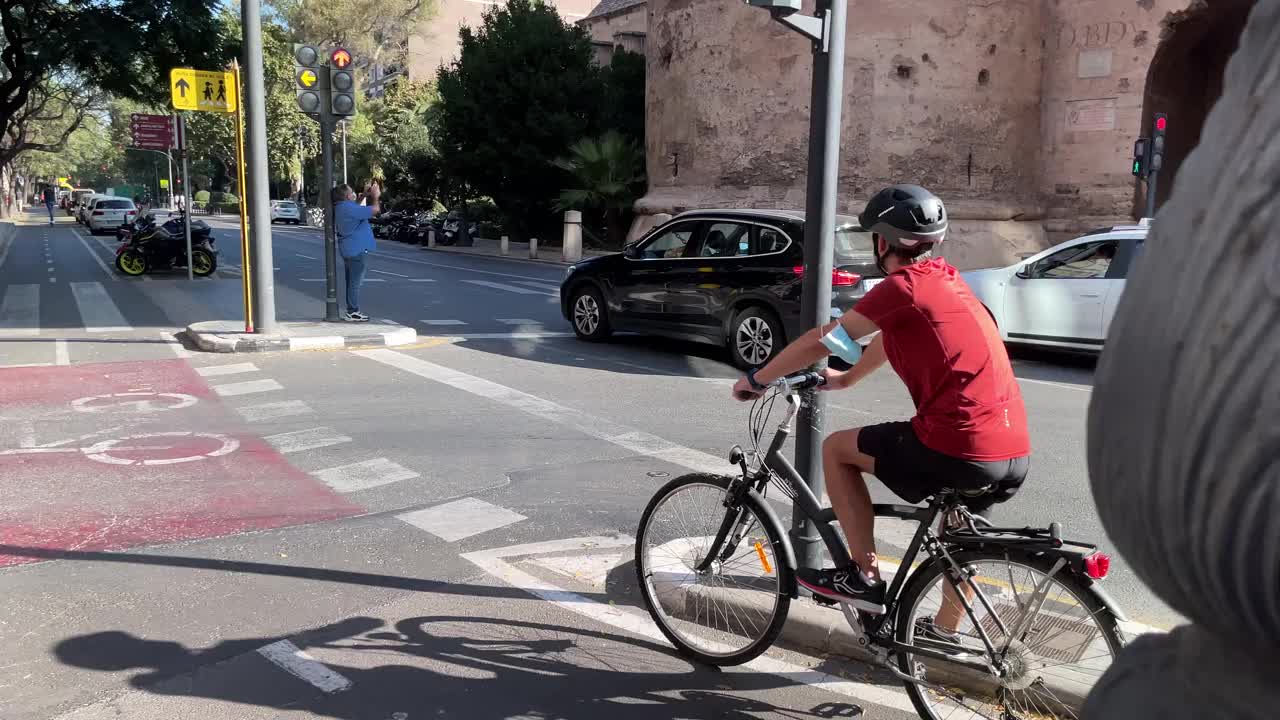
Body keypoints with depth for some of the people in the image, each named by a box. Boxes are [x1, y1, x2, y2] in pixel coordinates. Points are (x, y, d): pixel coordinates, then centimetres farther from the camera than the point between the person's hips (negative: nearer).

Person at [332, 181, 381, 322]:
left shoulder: (341, 207, 9)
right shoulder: (349, 208, -21)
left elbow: (358, 208, 28)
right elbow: (375, 209, -19)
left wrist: (365, 195, 19)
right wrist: (375, 196, -3)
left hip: (348, 250, 10)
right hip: (356, 250, -10)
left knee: (352, 281, 15)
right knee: (355, 281, -4)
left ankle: (351, 310, 21)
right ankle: (352, 312, -1)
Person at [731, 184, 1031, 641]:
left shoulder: (903, 286, -7)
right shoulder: (944, 279, 19)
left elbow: (819, 341, -2)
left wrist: (756, 379, 10)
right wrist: (846, 379, 47)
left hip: (958, 450, -9)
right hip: (1016, 454, 9)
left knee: (836, 449, 9)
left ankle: (864, 576, 12)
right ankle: (945, 629, 46)